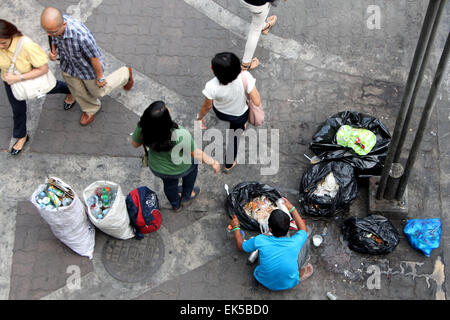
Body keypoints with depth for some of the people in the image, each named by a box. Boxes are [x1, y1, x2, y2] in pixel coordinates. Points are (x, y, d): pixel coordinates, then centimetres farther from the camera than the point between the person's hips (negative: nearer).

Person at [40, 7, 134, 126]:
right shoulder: (54, 22, -28)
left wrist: (100, 77, -12)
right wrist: (53, 51, -21)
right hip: (68, 67, 5)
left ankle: (125, 74, 51)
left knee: (99, 91, 26)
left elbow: (94, 57, -28)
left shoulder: (82, 36, -47)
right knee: (78, 92, 29)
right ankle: (90, 109, 62)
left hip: (88, 69, -5)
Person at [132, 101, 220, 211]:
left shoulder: (142, 128, -32)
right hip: (179, 169, -3)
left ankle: (176, 204, 66)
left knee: (169, 184, 35)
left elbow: (135, 144, -11)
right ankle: (186, 197, 52)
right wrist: (212, 162, -13)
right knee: (193, 161, 33)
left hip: (157, 168, 3)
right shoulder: (181, 136, -43)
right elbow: (195, 153, -27)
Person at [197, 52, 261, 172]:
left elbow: (207, 106, -19)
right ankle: (229, 164, 51)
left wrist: (199, 117, 4)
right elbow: (257, 102, -28)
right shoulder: (246, 77, -39)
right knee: (234, 135, 31)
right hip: (240, 115, 0)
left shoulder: (212, 87, -40)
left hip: (220, 112, 0)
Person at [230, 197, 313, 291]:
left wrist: (235, 227, 10)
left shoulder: (260, 241, -28)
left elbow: (240, 246, -5)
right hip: (289, 283, -1)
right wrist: (292, 208, 6)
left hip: (265, 282, 1)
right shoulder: (294, 243, -28)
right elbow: (303, 229, -1)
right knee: (305, 242, 8)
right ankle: (300, 271, 25)